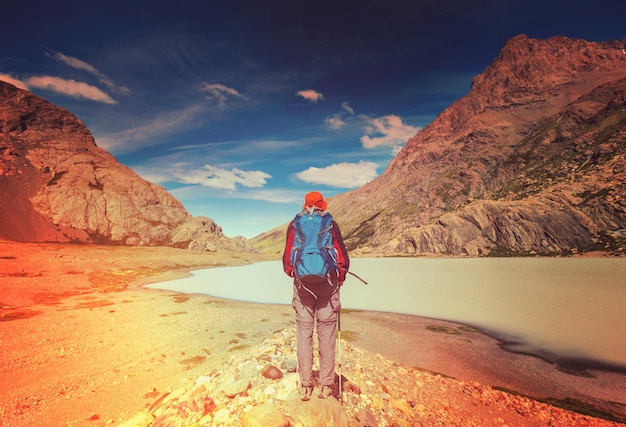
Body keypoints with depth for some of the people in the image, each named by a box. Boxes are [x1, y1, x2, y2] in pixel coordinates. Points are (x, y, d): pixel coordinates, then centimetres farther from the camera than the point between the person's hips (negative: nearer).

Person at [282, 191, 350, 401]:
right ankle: (326, 384, 17)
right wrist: (341, 277, 17)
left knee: (304, 332, 9)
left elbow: (287, 256, 6)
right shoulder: (331, 223, 3)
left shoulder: (294, 224, 7)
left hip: (302, 283, 1)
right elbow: (342, 255, 2)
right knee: (326, 333, 8)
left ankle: (305, 385, 17)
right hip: (328, 283, -1)